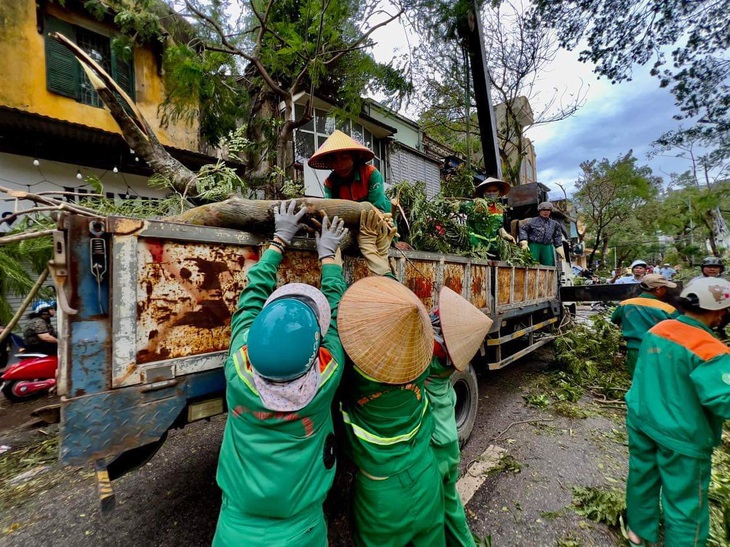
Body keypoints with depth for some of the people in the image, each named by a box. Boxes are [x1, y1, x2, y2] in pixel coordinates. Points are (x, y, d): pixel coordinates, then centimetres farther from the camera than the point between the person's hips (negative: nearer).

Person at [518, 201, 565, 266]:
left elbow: (557, 238, 20)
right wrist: (524, 243, -9)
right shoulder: (532, 221, 5)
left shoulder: (554, 224, 16)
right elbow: (523, 230, 2)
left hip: (548, 248, 4)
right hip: (534, 246, -3)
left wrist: (560, 251, 16)